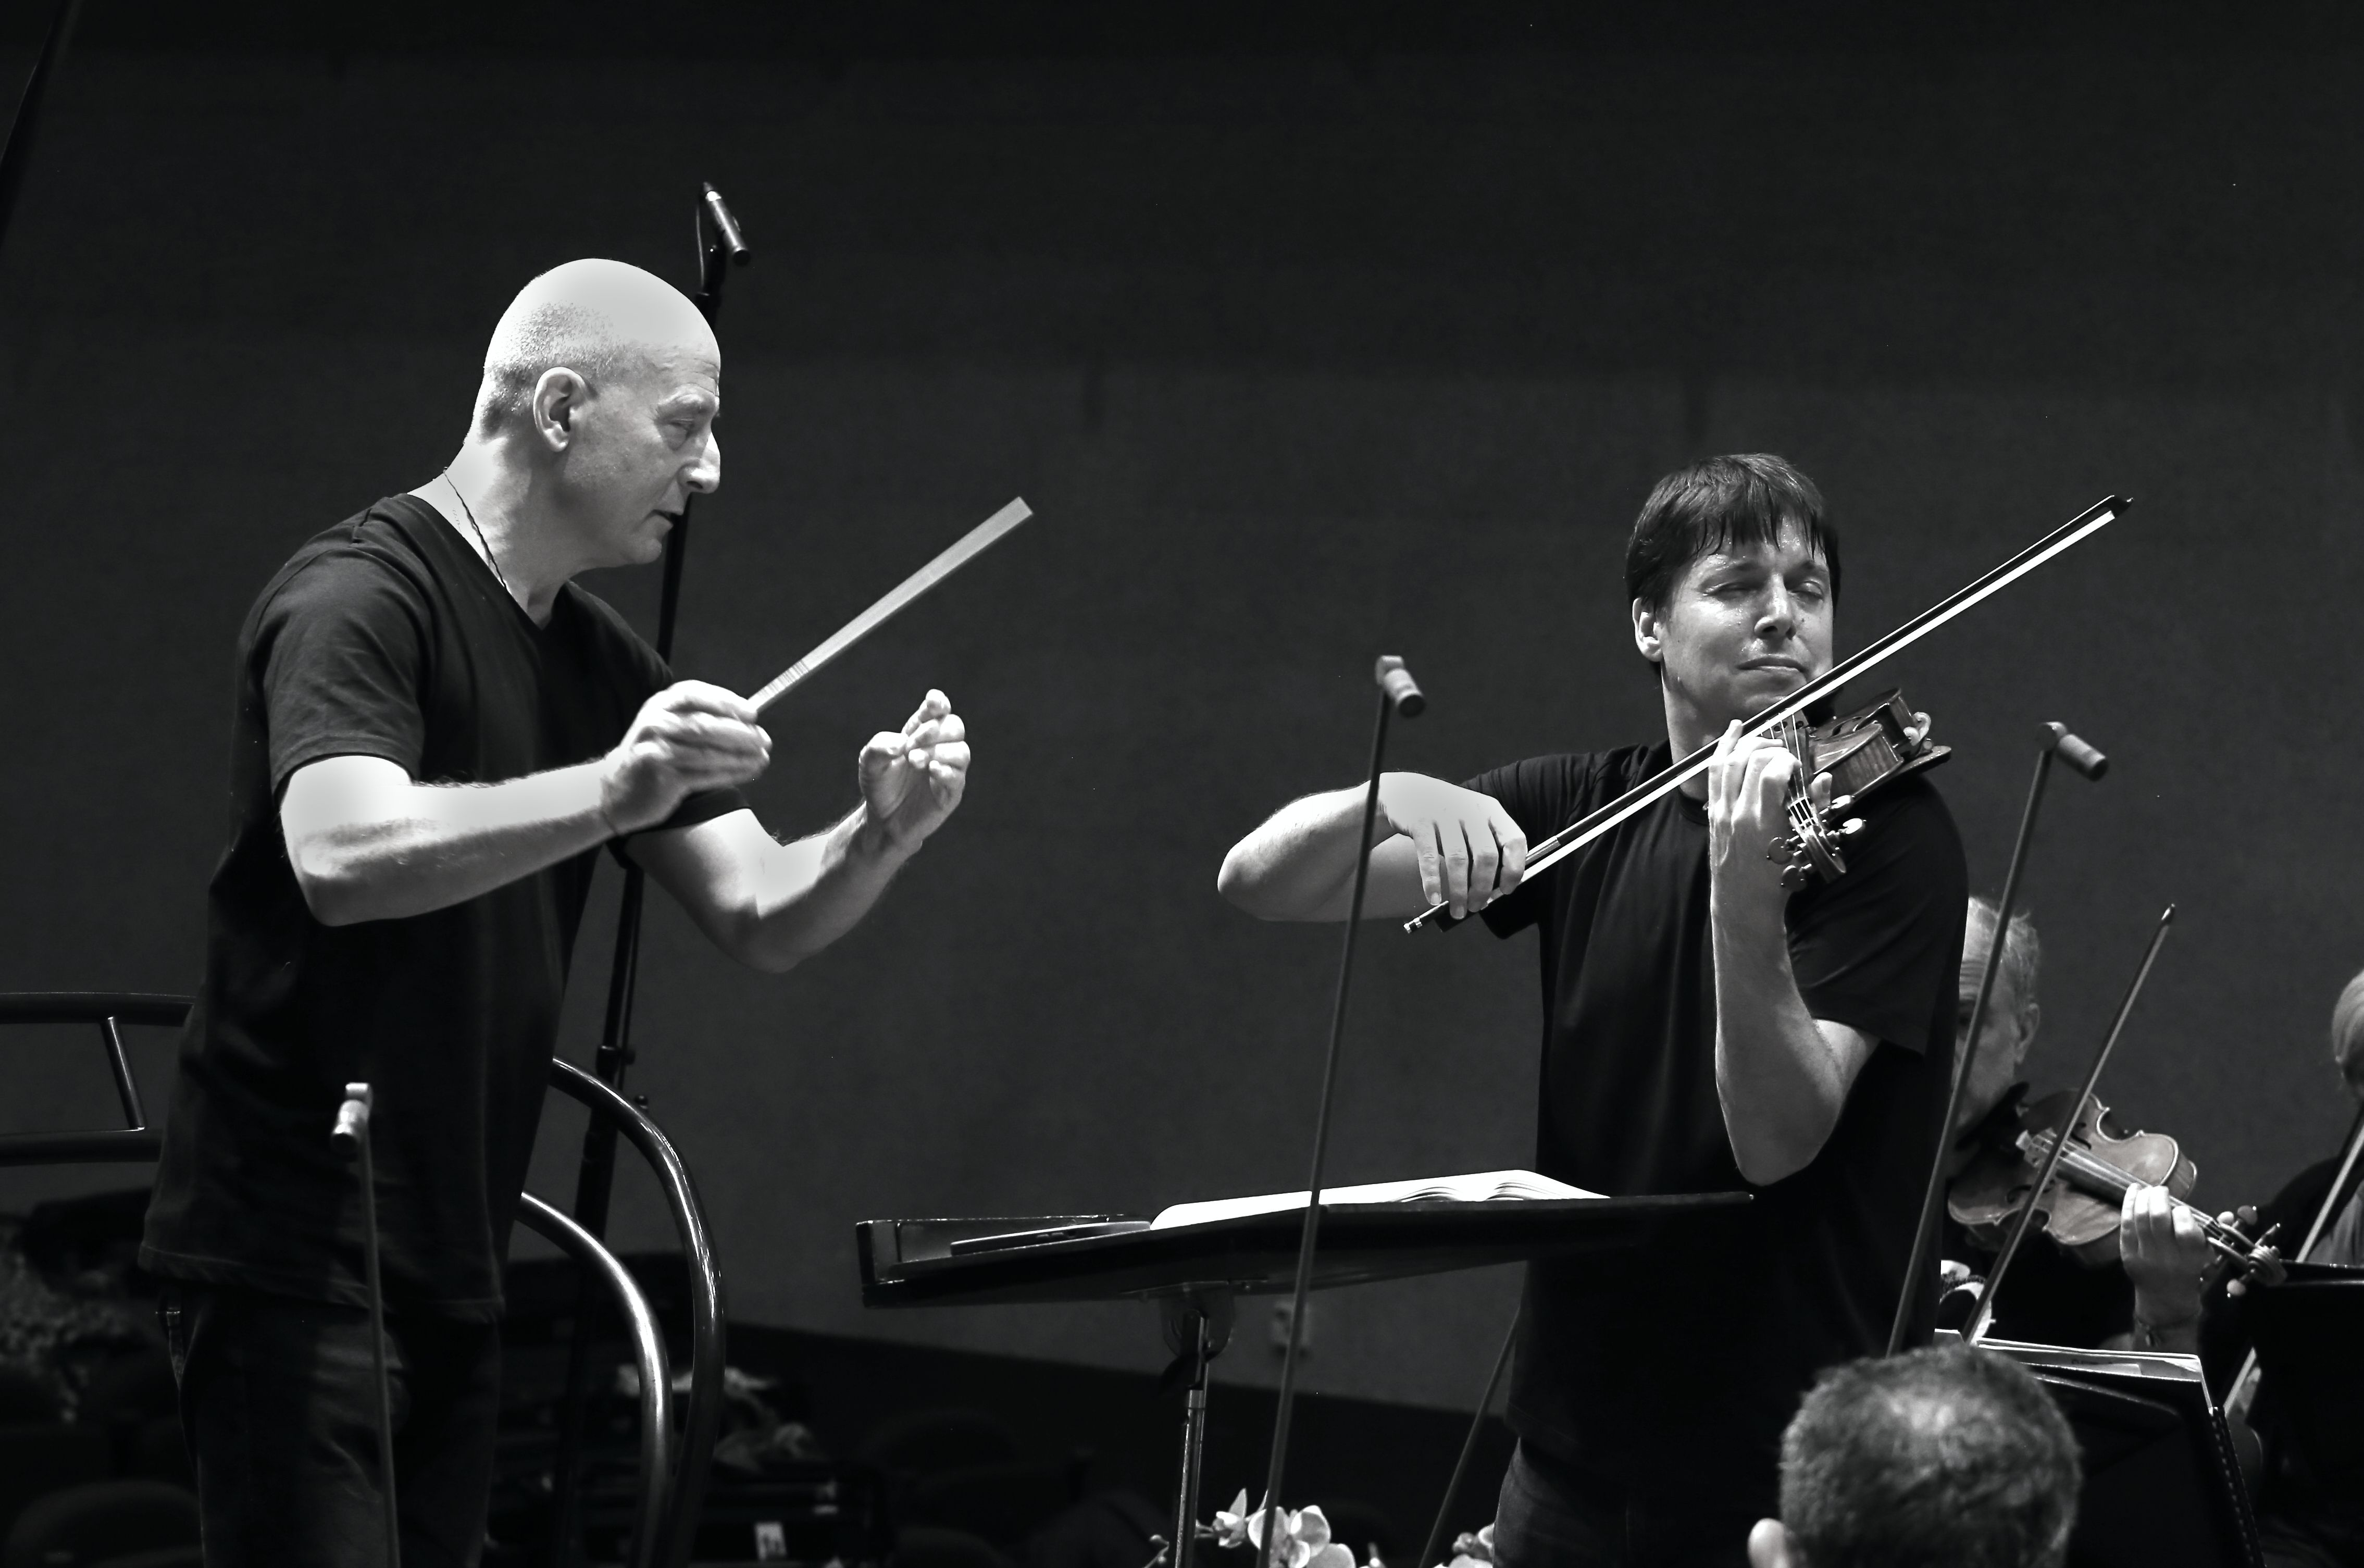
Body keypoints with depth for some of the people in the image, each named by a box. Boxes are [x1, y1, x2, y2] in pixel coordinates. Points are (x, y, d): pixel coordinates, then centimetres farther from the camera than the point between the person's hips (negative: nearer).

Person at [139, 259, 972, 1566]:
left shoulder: (596, 659, 12)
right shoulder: (358, 597, -13)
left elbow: (761, 918, 8)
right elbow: (342, 857, -31)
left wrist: (879, 838, -13)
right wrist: (612, 793, -43)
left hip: (447, 1261, 8)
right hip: (293, 1251, -8)